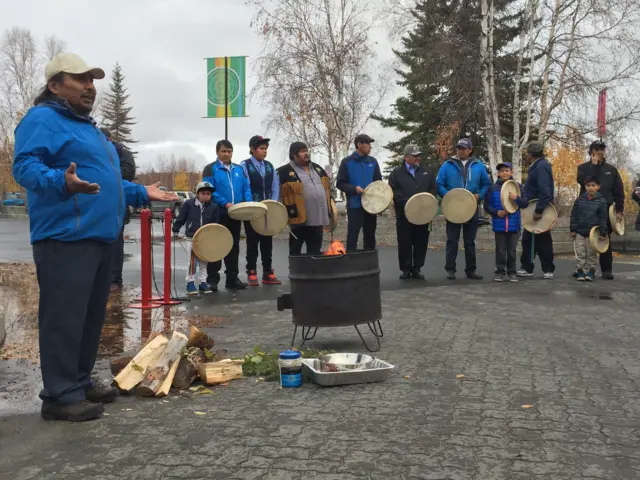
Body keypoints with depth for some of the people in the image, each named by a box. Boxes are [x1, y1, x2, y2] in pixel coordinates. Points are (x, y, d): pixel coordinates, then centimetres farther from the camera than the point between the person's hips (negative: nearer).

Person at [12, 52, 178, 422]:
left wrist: (141, 193, 28)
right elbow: (25, 165, -20)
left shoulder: (87, 127, 25)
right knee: (65, 318, -8)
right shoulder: (42, 119, -6)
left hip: (99, 236, 10)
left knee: (91, 317, 14)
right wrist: (61, 182, -38)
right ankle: (61, 395, -1)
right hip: (66, 238, -10)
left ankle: (80, 381, 25)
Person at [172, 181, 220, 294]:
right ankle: (190, 283, 7)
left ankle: (202, 283, 20)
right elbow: (181, 218, -1)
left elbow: (215, 224, 3)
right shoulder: (189, 204, -6)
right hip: (191, 238, -2)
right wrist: (175, 230, -3)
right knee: (192, 261, -2)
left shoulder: (214, 207, -1)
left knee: (203, 262, 11)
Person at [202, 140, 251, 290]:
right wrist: (225, 203, -23)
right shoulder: (210, 169, -2)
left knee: (234, 246, 10)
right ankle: (212, 279, 6)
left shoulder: (239, 169, 15)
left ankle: (232, 278, 18)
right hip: (218, 214, -5)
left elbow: (246, 189, 12)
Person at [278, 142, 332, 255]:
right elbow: (278, 192, -10)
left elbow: (327, 185, 25)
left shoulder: (317, 168, 16)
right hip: (300, 219, -6)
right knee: (295, 251, 4)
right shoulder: (285, 171, -7)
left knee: (315, 251, 12)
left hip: (318, 218, 6)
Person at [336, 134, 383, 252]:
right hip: (355, 206, -4)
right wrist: (354, 188, -17)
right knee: (352, 237, -4)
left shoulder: (373, 161, 10)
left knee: (370, 237, 11)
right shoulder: (347, 162, -2)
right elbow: (340, 183, -2)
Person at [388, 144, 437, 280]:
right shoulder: (397, 172, 4)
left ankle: (417, 269, 13)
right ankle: (406, 269, 9)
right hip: (404, 214, -3)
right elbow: (392, 190, -7)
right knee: (404, 243, 0)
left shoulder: (426, 172, 15)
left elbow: (434, 189, 12)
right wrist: (406, 202, -17)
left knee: (421, 243, 3)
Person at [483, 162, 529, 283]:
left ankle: (512, 272, 17)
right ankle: (500, 271, 15)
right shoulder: (493, 188, 1)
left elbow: (526, 204, 1)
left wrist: (517, 198, -17)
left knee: (512, 250, 7)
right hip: (499, 224, 0)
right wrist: (496, 212, -12)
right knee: (500, 250, 5)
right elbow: (487, 206, 4)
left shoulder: (518, 187, 3)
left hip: (514, 224, 0)